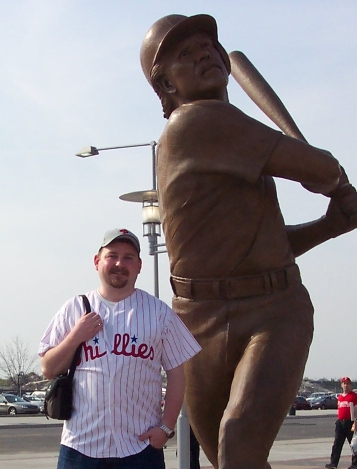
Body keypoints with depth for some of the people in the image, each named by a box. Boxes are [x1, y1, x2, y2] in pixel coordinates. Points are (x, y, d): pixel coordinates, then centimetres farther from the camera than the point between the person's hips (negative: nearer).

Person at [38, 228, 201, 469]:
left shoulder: (159, 312, 3)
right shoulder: (74, 309, 5)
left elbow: (177, 372, 3)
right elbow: (49, 370, 6)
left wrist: (166, 426, -4)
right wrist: (75, 337, -9)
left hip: (141, 446, -1)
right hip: (81, 446, 1)